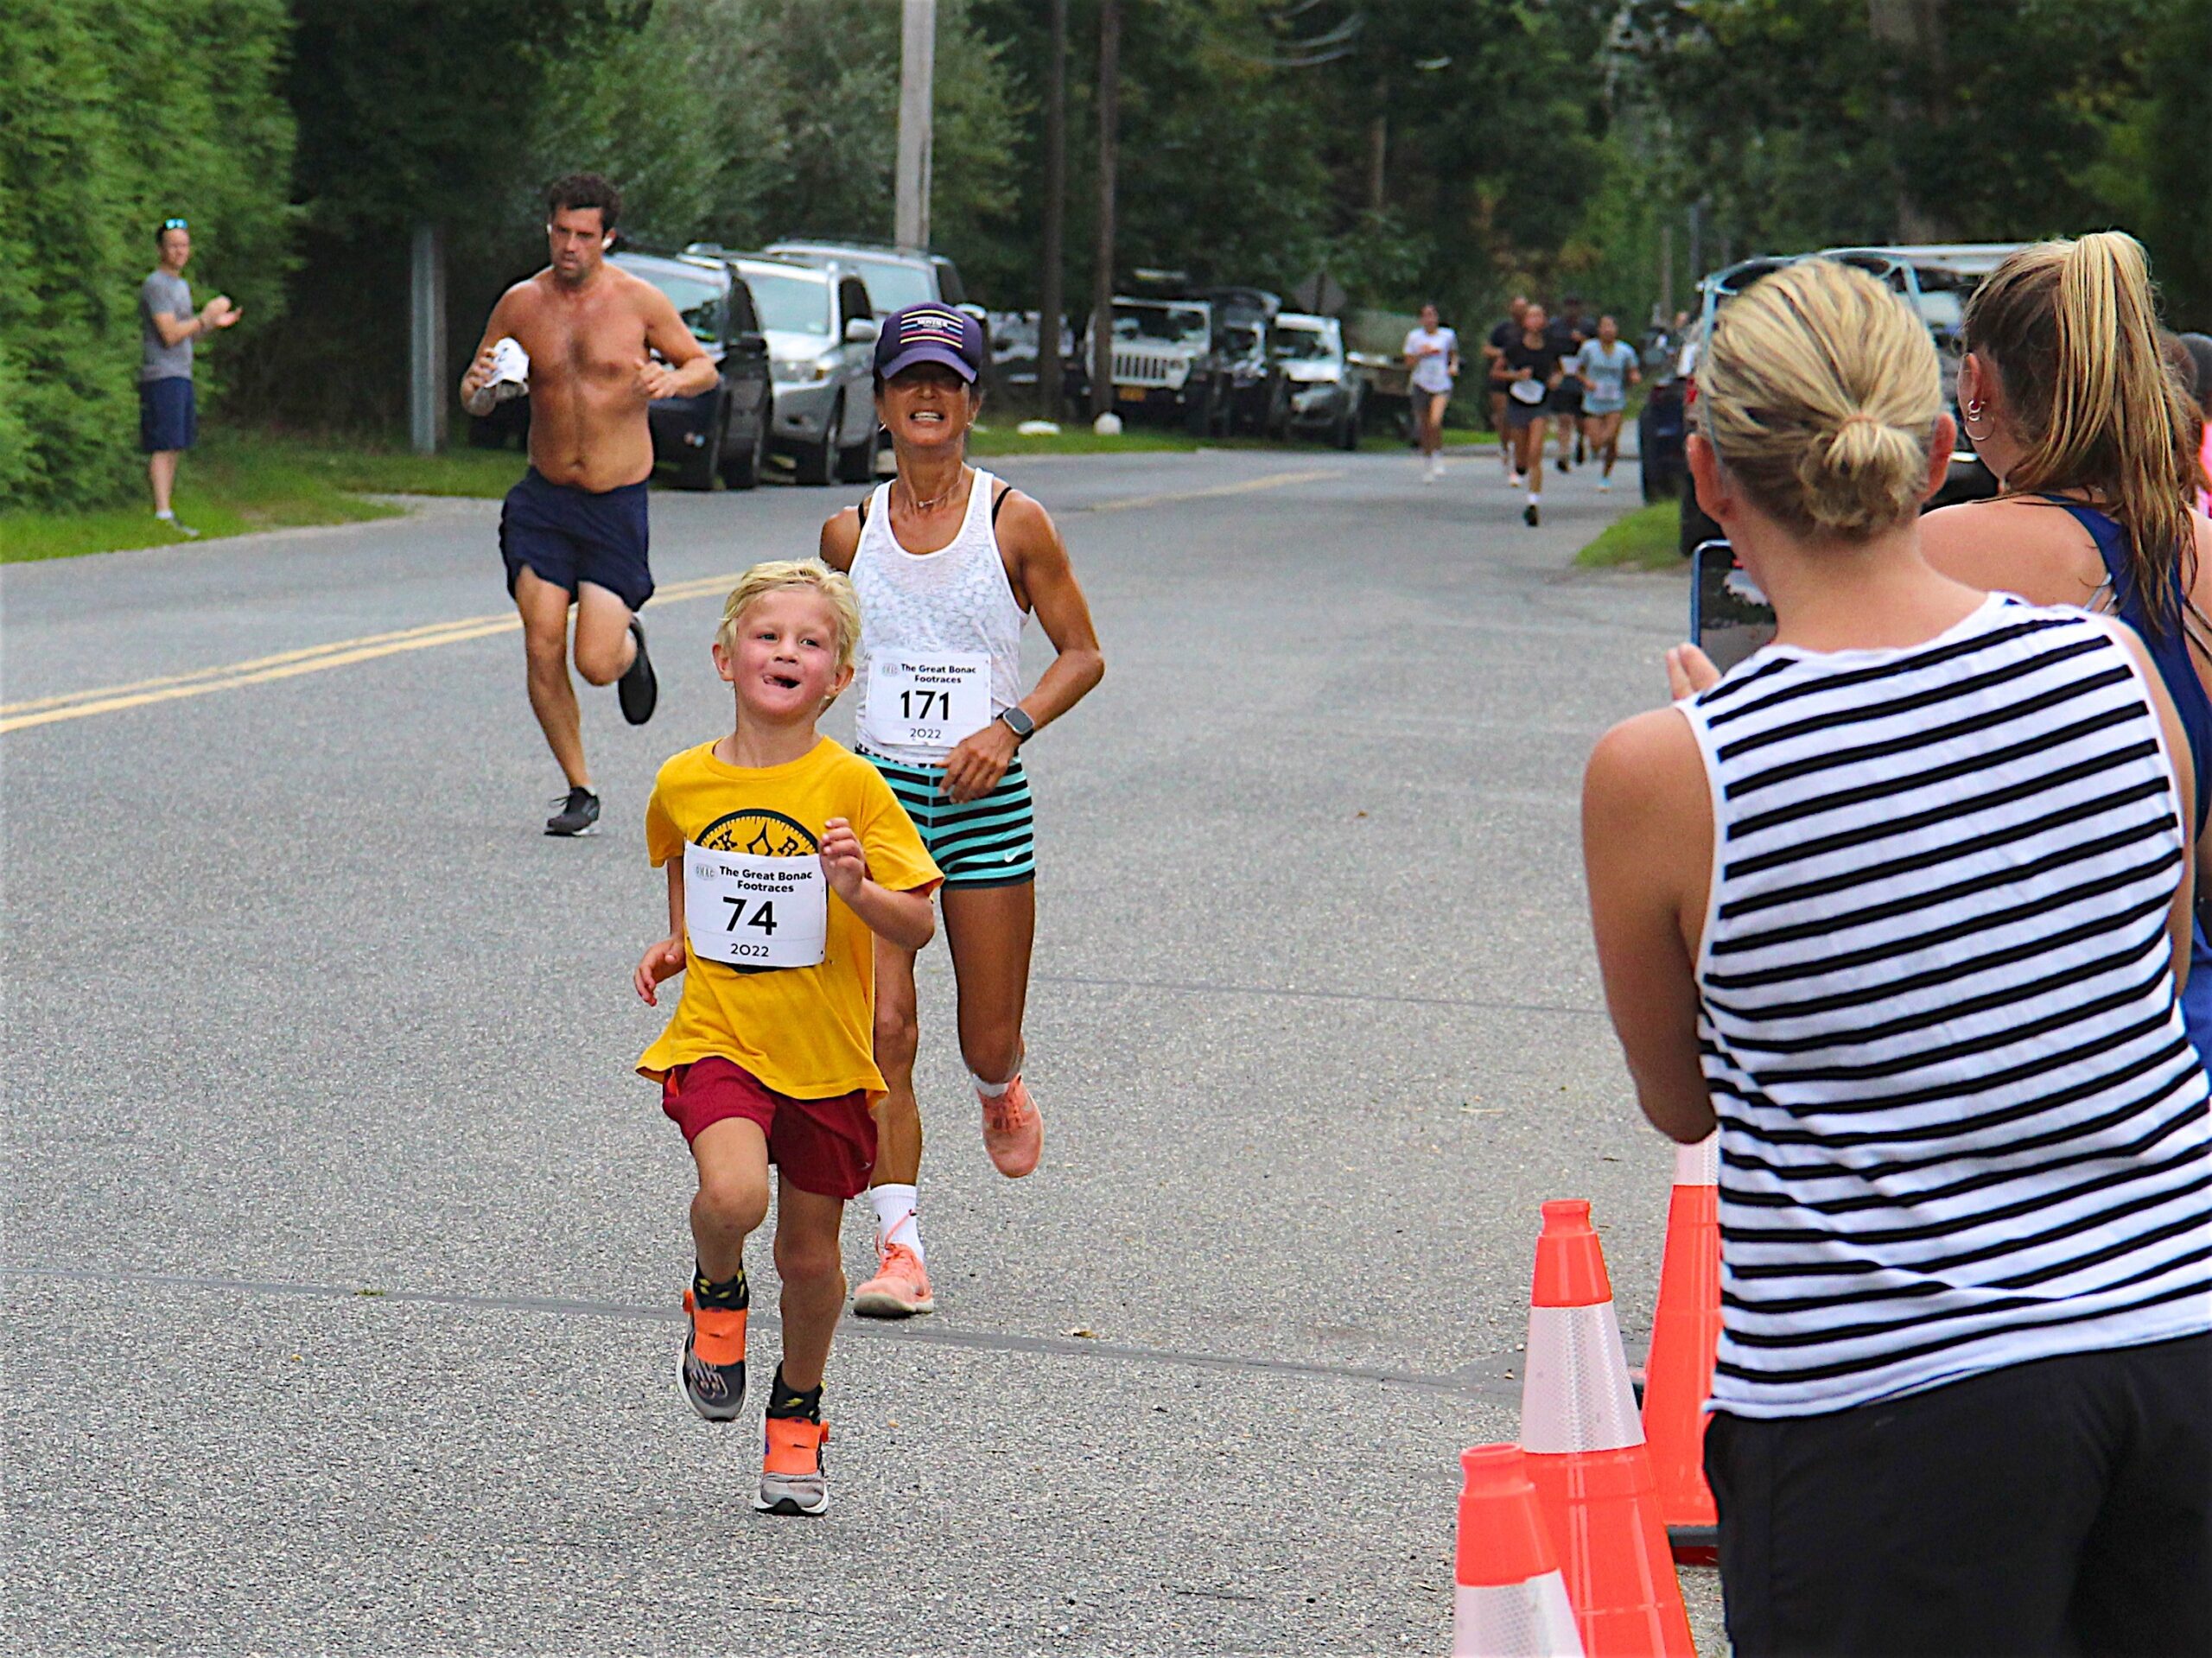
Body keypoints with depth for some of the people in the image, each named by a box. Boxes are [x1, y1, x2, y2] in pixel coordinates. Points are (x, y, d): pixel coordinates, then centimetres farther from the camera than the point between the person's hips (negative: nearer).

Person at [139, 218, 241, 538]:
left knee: (175, 449, 9)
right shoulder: (156, 285, -11)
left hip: (182, 376, 10)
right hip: (162, 376, -10)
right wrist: (207, 316, -14)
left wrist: (216, 324, 10)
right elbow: (170, 334, -19)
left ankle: (165, 510, 12)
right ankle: (163, 514, -14)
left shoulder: (181, 286, 21)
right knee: (164, 448, -12)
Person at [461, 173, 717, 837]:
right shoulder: (521, 304, 1)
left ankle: (630, 639, 28)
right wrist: (480, 387, -16)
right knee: (542, 651, -8)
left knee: (597, 664, -10)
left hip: (617, 503, -2)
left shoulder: (639, 302, -5)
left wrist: (672, 381, -17)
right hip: (543, 498, 2)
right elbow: (475, 396, 8)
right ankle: (579, 791, 9)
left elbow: (704, 366, 6)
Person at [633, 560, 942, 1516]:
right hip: (717, 1038, 0)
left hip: (825, 1055, 0)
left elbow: (918, 927, -8)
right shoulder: (684, 783, 1)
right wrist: (676, 945, 7)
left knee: (809, 1256, 10)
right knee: (734, 1195, -28)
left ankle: (798, 1412, 36)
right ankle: (716, 1293, 7)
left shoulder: (850, 787, -8)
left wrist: (855, 888, -27)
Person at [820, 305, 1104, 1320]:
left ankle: (1000, 1090, 43)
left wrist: (1011, 726, -13)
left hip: (986, 798, -1)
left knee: (990, 1043, 5)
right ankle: (899, 1247, -7)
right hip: (879, 790, 1)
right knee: (883, 1029, -10)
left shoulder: (1013, 523, -2)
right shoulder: (850, 532, 5)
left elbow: (1083, 654, 2)